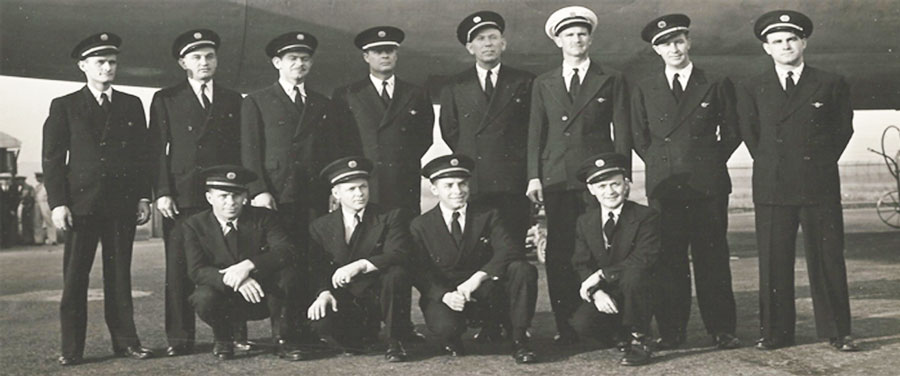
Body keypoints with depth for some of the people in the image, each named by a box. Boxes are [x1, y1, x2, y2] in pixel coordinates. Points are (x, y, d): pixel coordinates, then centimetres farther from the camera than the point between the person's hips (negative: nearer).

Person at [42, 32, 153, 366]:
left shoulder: (132, 105, 12)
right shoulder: (64, 107, 6)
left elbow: (142, 154, 12)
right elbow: (53, 159, 2)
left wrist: (143, 197, 4)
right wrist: (58, 203, -7)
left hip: (122, 203, 2)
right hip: (81, 203, -2)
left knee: (119, 275, 5)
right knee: (74, 278, -1)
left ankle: (125, 341, 11)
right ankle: (71, 348, 5)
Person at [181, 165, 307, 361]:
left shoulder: (263, 217, -4)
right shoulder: (195, 225, -4)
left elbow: (287, 251, -19)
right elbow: (197, 270, -16)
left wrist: (248, 265, -34)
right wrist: (231, 280, -35)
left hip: (263, 295, 0)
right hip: (224, 298, 0)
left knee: (286, 273, -28)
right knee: (204, 298, -33)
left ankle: (284, 340, -10)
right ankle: (223, 338, 3)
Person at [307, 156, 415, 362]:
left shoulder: (391, 216, -3)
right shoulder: (320, 227, 6)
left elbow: (399, 255, -18)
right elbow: (317, 268, 2)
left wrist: (361, 265, -32)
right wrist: (324, 292, -19)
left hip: (380, 297, -2)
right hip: (346, 301, 2)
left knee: (397, 274, -34)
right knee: (321, 323, -28)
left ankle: (395, 342, -11)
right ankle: (366, 333, 9)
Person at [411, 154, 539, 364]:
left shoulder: (488, 216, 2)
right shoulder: (420, 226, 2)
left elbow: (509, 250, -14)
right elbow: (420, 272, -5)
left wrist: (478, 278, -28)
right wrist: (444, 295, -24)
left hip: (487, 295, 1)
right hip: (445, 297, -1)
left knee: (523, 270, -25)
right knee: (444, 327, -35)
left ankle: (519, 341, -14)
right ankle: (452, 341, 5)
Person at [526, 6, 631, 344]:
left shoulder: (611, 81, 10)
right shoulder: (543, 84, 15)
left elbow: (622, 132, 6)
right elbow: (535, 133, 12)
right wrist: (534, 176, 1)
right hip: (556, 177, 2)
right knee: (559, 253, -1)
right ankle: (565, 326, 3)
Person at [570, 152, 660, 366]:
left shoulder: (646, 216, -9)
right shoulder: (585, 222, 5)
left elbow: (643, 261, -21)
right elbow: (582, 265, 2)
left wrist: (600, 275, -24)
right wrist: (596, 292, -19)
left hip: (638, 292, -3)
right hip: (604, 296, 3)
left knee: (632, 276, -37)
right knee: (581, 324, -25)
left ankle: (640, 342, -15)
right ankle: (623, 337, 8)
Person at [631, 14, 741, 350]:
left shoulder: (716, 85, 7)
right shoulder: (644, 90, 11)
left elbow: (732, 132, 12)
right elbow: (639, 138, 16)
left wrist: (710, 162, 6)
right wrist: (661, 165, 8)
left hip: (708, 183, -1)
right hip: (663, 184, 1)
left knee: (712, 256, 0)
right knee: (667, 259, 1)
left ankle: (721, 329, 8)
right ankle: (671, 331, 8)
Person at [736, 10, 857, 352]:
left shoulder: (831, 85, 7)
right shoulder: (752, 89, 8)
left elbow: (843, 129, 12)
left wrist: (821, 164, 8)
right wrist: (771, 165, 11)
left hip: (820, 185, 0)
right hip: (772, 187, 1)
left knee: (827, 258, 2)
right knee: (773, 261, 2)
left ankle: (837, 332, 11)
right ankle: (775, 332, 10)